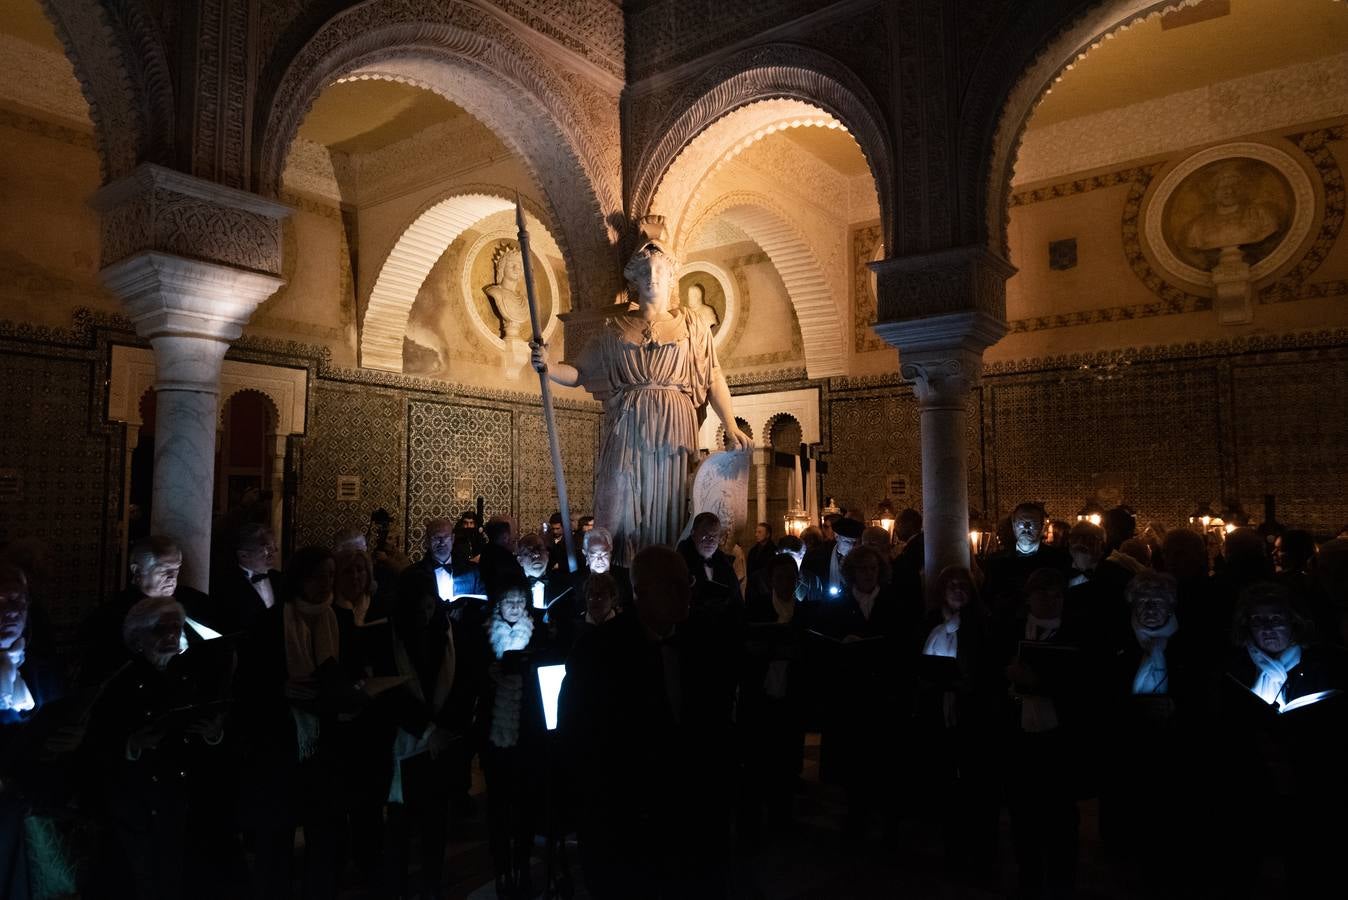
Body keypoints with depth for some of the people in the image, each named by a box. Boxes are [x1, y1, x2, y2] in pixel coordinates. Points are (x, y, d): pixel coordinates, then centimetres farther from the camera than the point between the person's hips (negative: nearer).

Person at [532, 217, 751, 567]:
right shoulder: (616, 327, 12)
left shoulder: (690, 324, 11)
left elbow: (714, 380, 7)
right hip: (626, 429, 1)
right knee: (619, 512, -4)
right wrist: (549, 367, -11)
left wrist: (732, 428, -4)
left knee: (667, 513, 0)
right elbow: (579, 374, 9)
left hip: (672, 429, 0)